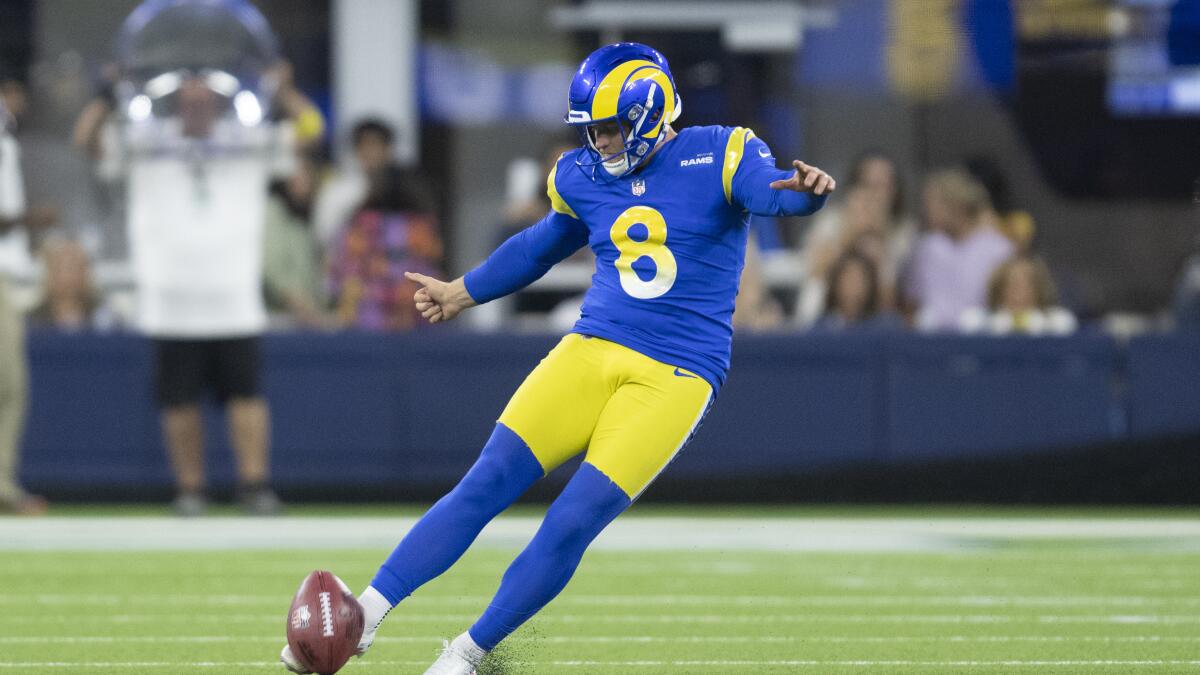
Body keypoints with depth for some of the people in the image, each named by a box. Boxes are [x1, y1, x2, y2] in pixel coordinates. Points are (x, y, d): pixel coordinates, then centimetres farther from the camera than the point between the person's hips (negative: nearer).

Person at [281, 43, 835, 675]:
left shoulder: (716, 156, -3)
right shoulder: (582, 177, 12)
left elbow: (770, 189, -23)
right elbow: (542, 246, 30)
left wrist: (804, 190, -47)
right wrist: (462, 292, 41)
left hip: (674, 377, -4)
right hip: (591, 353, 4)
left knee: (574, 523, -13)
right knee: (485, 486, -8)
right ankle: (366, 614, -9)